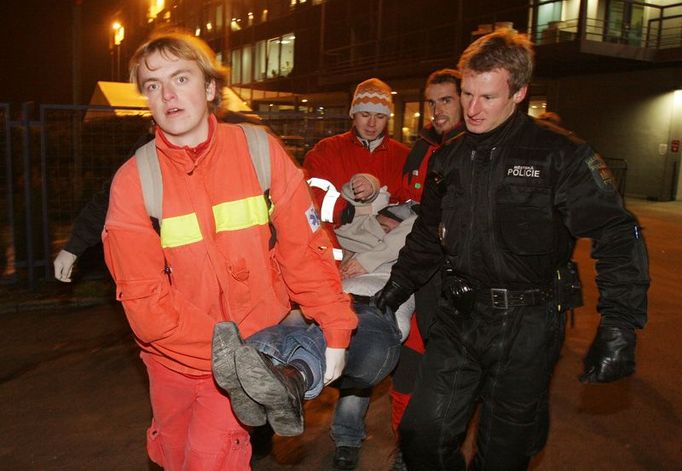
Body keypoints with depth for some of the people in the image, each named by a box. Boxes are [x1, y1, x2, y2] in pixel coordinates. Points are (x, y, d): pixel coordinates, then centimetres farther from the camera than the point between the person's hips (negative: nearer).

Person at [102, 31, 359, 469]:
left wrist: (335, 330, -13)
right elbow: (144, 297, -14)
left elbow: (304, 248, -9)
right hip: (175, 357, 2)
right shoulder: (132, 181, -10)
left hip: (255, 347, -2)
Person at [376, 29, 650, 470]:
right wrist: (398, 285, 16)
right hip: (459, 318, 4)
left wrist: (620, 326, -18)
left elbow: (618, 235, -11)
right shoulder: (449, 160, 8)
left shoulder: (560, 156, -10)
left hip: (527, 326, -4)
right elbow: (427, 235, 20)